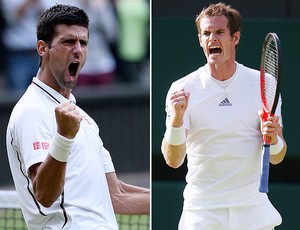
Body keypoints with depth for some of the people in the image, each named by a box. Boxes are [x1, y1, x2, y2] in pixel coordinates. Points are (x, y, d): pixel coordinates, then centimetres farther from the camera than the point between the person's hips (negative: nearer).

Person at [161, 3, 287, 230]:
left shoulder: (263, 84, 2)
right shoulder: (182, 89, -2)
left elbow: (276, 158, 5)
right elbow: (173, 160, -7)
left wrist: (274, 140, -17)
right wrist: (176, 119, -23)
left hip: (253, 210, 1)